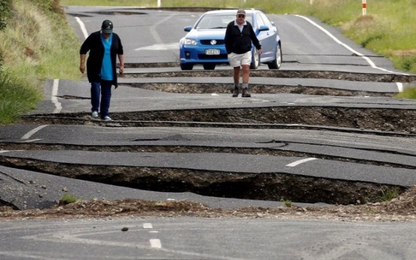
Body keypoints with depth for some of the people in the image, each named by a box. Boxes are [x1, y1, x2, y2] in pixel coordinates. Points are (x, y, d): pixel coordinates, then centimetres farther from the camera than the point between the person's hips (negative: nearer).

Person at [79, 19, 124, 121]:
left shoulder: (115, 38, 3)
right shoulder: (94, 37, -8)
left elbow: (120, 52, 15)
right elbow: (83, 49, -3)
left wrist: (122, 65, 8)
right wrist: (82, 63, -10)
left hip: (109, 71, 3)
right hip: (95, 70, -3)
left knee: (106, 93, 5)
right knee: (95, 88, -17)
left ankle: (105, 114, 10)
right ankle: (95, 109, 1)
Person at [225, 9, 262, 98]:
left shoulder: (248, 26, 4)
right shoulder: (231, 26, -4)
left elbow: (253, 37, 14)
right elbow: (227, 40, -3)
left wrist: (258, 47, 15)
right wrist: (229, 52, -7)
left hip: (246, 52, 1)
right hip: (234, 53, -1)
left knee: (246, 70, -11)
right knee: (236, 70, 8)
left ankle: (245, 89, -14)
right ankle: (236, 89, 23)